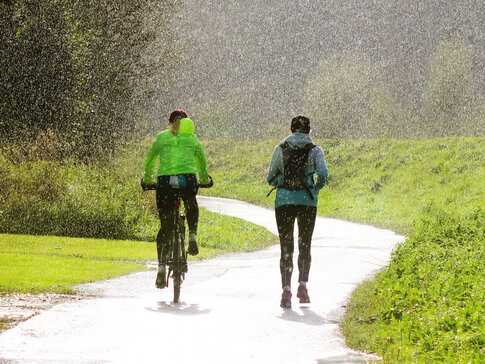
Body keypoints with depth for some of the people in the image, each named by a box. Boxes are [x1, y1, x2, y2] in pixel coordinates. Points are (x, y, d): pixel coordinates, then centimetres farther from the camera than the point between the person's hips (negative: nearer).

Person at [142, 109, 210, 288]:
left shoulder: (161, 137, 17)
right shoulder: (192, 138, 17)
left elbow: (149, 161, 25)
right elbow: (202, 161, 29)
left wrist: (147, 179, 41)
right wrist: (204, 179, 46)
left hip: (165, 180, 0)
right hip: (187, 179, 0)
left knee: (165, 226, 6)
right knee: (191, 205, 34)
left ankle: (161, 266, -5)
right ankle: (192, 234, 11)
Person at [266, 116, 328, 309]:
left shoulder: (280, 149, 6)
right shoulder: (315, 150, 1)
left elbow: (270, 178, 8)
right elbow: (322, 173, -14)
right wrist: (316, 189, 4)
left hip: (283, 201, 1)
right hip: (307, 201, -1)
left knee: (286, 248, 4)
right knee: (305, 246, 17)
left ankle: (286, 289, -11)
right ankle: (303, 285, 5)